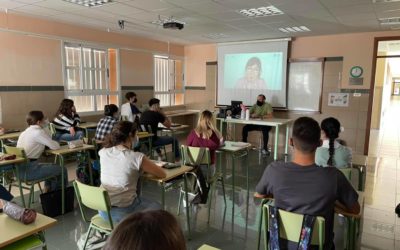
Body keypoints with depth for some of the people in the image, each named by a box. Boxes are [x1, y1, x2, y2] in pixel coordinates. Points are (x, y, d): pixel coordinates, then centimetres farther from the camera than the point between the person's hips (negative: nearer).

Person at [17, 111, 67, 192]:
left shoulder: (25, 132, 15)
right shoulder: (38, 132, -14)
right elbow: (55, 146, -15)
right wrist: (56, 143, 6)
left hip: (19, 169, 10)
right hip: (28, 170, -10)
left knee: (52, 167, 29)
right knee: (62, 170, -2)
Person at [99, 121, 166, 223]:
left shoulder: (103, 153, -3)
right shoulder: (136, 157, -19)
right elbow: (162, 174, -7)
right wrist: (144, 167, 8)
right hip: (123, 212, -6)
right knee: (157, 208, 22)